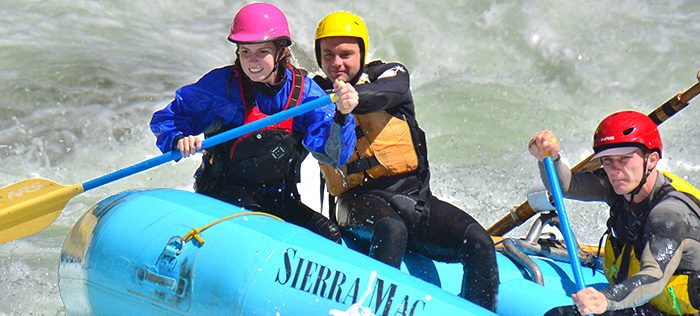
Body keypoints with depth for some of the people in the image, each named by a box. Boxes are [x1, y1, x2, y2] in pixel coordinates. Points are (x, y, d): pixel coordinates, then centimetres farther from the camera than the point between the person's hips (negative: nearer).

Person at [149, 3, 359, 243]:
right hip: (223, 193, -3)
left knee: (328, 236, -16)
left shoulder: (303, 90, -3)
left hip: (278, 198, 3)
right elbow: (164, 119, 2)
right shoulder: (220, 84, -8)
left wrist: (341, 116, -32)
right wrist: (179, 140, -21)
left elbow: (332, 155, -12)